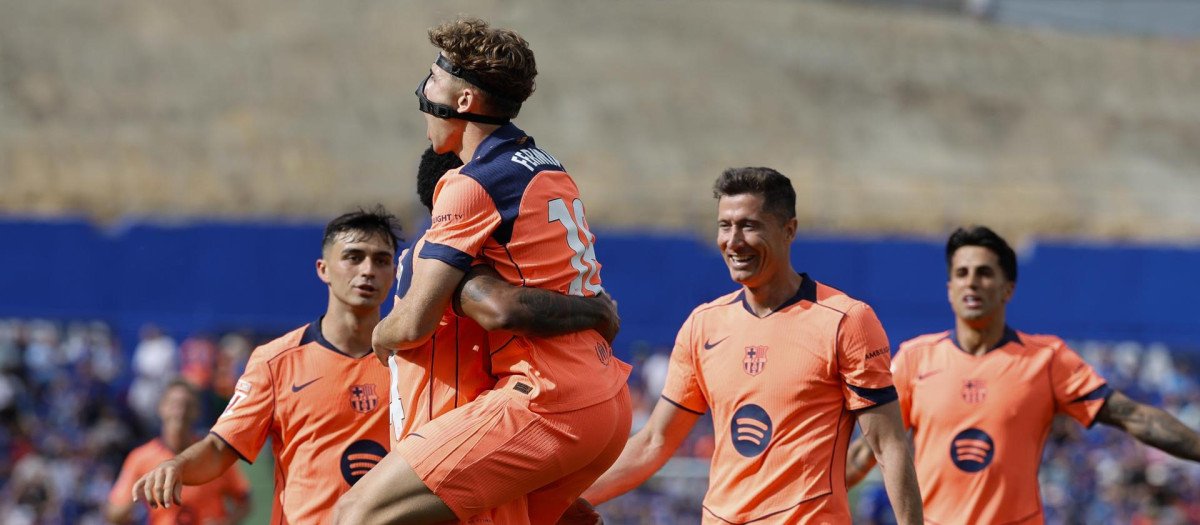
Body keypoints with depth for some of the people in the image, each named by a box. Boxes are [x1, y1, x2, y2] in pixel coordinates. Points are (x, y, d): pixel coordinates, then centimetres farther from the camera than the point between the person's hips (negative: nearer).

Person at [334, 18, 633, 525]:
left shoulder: (473, 185, -10)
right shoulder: (550, 169, 18)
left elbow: (415, 322, -13)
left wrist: (381, 336, 8)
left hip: (546, 406, -10)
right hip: (610, 405, 10)